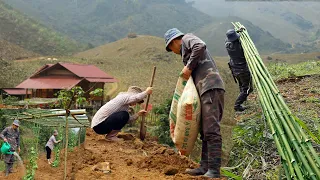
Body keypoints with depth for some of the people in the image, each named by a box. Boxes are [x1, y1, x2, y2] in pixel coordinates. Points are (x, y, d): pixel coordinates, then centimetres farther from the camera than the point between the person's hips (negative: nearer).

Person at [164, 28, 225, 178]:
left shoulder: (187, 38, 7)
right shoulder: (187, 50, 32)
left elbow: (200, 46, -16)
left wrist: (189, 67, -9)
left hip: (211, 87, -10)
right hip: (207, 89, 10)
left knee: (211, 130, -13)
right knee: (206, 130, 10)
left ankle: (214, 171, -15)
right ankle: (205, 167, 13)